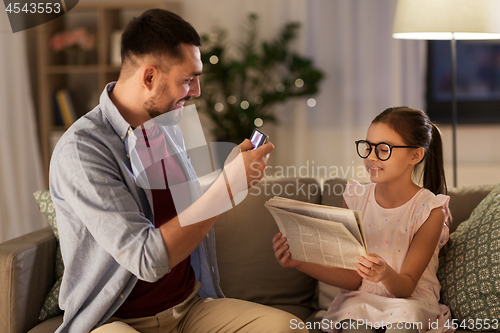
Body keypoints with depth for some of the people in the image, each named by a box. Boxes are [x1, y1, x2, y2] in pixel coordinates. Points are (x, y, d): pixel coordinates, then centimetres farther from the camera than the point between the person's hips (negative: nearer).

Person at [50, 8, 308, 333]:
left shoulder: (170, 128, 8)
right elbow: (148, 260, -26)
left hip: (191, 306, 7)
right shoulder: (80, 149, -19)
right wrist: (228, 184, -22)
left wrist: (235, 173, 9)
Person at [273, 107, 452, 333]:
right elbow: (353, 279, -1)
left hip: (412, 300, -1)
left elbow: (407, 287, -11)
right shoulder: (355, 198, 0)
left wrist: (386, 274, -35)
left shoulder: (429, 210, -9)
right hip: (361, 298, 2)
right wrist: (300, 262, -14)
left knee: (404, 313, -35)